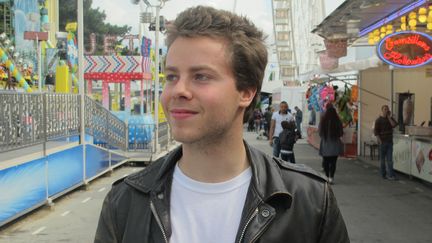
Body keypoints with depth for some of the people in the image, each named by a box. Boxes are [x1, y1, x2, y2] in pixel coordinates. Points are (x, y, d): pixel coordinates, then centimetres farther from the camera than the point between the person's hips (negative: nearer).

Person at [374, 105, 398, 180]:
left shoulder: (390, 118, 9)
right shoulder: (378, 120, -4)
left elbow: (394, 125, -10)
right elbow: (375, 131, -9)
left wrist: (389, 117, -10)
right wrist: (380, 141, -15)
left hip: (390, 142, 3)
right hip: (382, 142, -3)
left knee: (390, 159, -4)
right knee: (382, 159, 4)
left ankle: (390, 175, -8)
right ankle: (383, 174, 14)